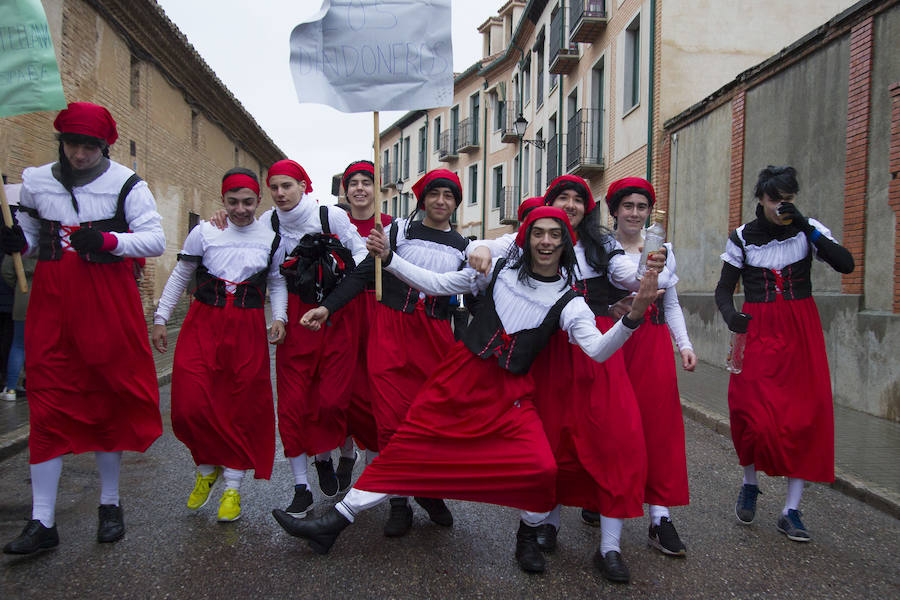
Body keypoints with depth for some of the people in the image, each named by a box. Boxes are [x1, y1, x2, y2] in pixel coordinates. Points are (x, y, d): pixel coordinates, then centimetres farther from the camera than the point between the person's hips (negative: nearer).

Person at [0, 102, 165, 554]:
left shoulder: (126, 184, -1)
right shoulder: (36, 182, 10)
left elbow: (156, 240, -6)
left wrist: (107, 240, -20)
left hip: (107, 300, -3)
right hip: (51, 301, 3)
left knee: (107, 401, 6)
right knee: (48, 403, 0)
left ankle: (110, 504, 22)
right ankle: (42, 521, 7)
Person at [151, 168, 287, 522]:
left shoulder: (271, 238, 5)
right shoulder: (204, 232, 2)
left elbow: (277, 282, 12)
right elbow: (180, 276, 9)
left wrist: (279, 318, -3)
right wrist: (161, 318, 7)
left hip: (248, 329, 0)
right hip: (203, 324, 0)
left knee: (242, 409, 2)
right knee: (190, 405, -8)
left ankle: (232, 487, 17)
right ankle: (207, 469, 21)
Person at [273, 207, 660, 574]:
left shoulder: (568, 301, -2)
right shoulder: (501, 270, 3)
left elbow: (598, 350, -15)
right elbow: (438, 284, 7)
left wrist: (632, 318, -32)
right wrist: (388, 258, 1)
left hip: (510, 393, -1)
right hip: (460, 376, 2)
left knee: (542, 468, -20)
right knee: (406, 445, 0)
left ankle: (528, 535, 13)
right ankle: (334, 523, 12)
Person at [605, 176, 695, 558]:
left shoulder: (663, 248, 14)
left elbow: (671, 302, 16)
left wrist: (684, 343, 6)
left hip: (654, 342, 3)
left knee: (659, 422, -2)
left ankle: (660, 518, 1)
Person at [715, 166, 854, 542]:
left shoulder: (809, 230, 2)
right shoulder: (742, 237, 1)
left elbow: (846, 264, -12)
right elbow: (724, 288, 3)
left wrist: (807, 228, -19)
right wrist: (729, 314, -18)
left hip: (801, 331, 1)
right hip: (758, 331, -1)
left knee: (805, 417, -2)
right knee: (754, 415, -11)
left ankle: (791, 511, 9)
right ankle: (750, 484, 19)